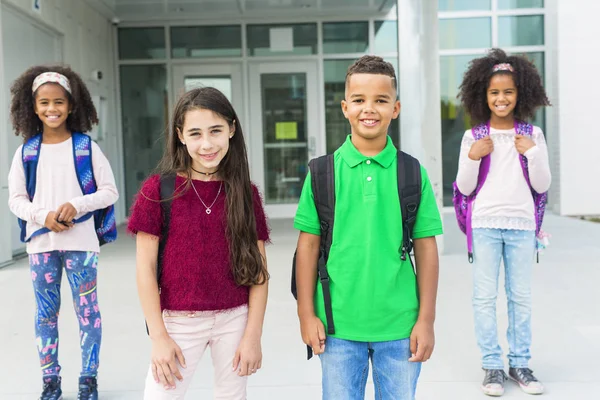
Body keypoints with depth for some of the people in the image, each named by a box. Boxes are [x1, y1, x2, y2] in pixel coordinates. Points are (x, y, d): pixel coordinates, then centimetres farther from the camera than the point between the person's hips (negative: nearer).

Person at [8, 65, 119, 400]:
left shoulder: (86, 147, -2)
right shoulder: (26, 151, 3)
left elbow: (110, 192, -2)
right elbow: (16, 199, 5)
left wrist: (77, 205, -17)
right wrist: (43, 216, -13)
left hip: (80, 242, -2)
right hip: (40, 244, 2)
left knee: (88, 312, 4)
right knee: (46, 314, 10)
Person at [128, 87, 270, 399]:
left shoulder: (245, 192, -2)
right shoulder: (158, 190, -8)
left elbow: (258, 269, 0)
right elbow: (146, 268, -6)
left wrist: (253, 335, -3)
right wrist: (158, 335, -7)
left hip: (235, 320, 2)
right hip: (178, 322, -2)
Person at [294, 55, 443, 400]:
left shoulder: (413, 174, -2)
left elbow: (426, 249, 0)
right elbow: (309, 245, 0)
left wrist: (426, 320, 0)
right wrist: (307, 314, 0)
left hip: (400, 326, 0)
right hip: (338, 325, 0)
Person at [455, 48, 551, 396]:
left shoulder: (532, 135, 3)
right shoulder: (474, 137, 1)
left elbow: (542, 185, 2)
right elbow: (465, 188, 2)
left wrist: (533, 153, -11)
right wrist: (473, 157, -13)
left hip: (522, 225, 1)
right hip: (485, 224, -1)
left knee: (521, 297, 8)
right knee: (485, 297, 2)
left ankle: (520, 363, 20)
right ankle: (493, 365, 12)